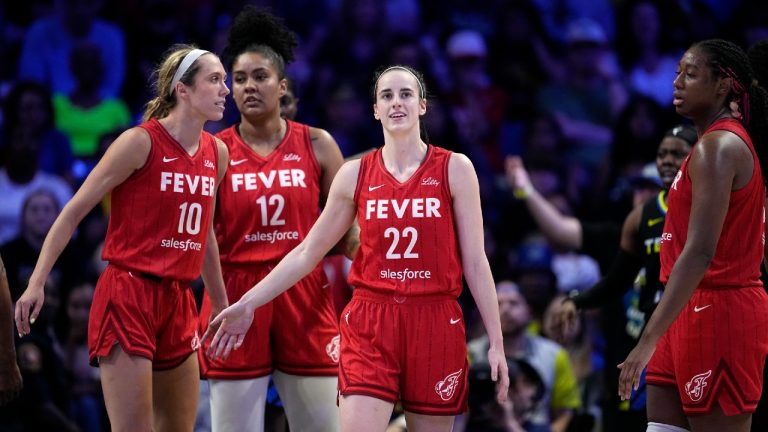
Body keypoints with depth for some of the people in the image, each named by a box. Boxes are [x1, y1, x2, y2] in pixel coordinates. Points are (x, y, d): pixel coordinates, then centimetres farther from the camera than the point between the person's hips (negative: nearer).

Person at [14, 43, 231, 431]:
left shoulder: (217, 154, 9)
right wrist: (37, 283, -13)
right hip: (128, 294, -7)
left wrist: (222, 305, 24)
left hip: (178, 302, 7)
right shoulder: (141, 142, -10)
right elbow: (73, 212, -7)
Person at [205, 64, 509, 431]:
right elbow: (307, 253, 11)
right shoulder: (355, 174, 6)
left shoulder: (454, 169, 2)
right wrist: (248, 303, 7)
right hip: (369, 325, 0)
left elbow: (475, 261, 2)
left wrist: (496, 342, -1)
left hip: (435, 327, 0)